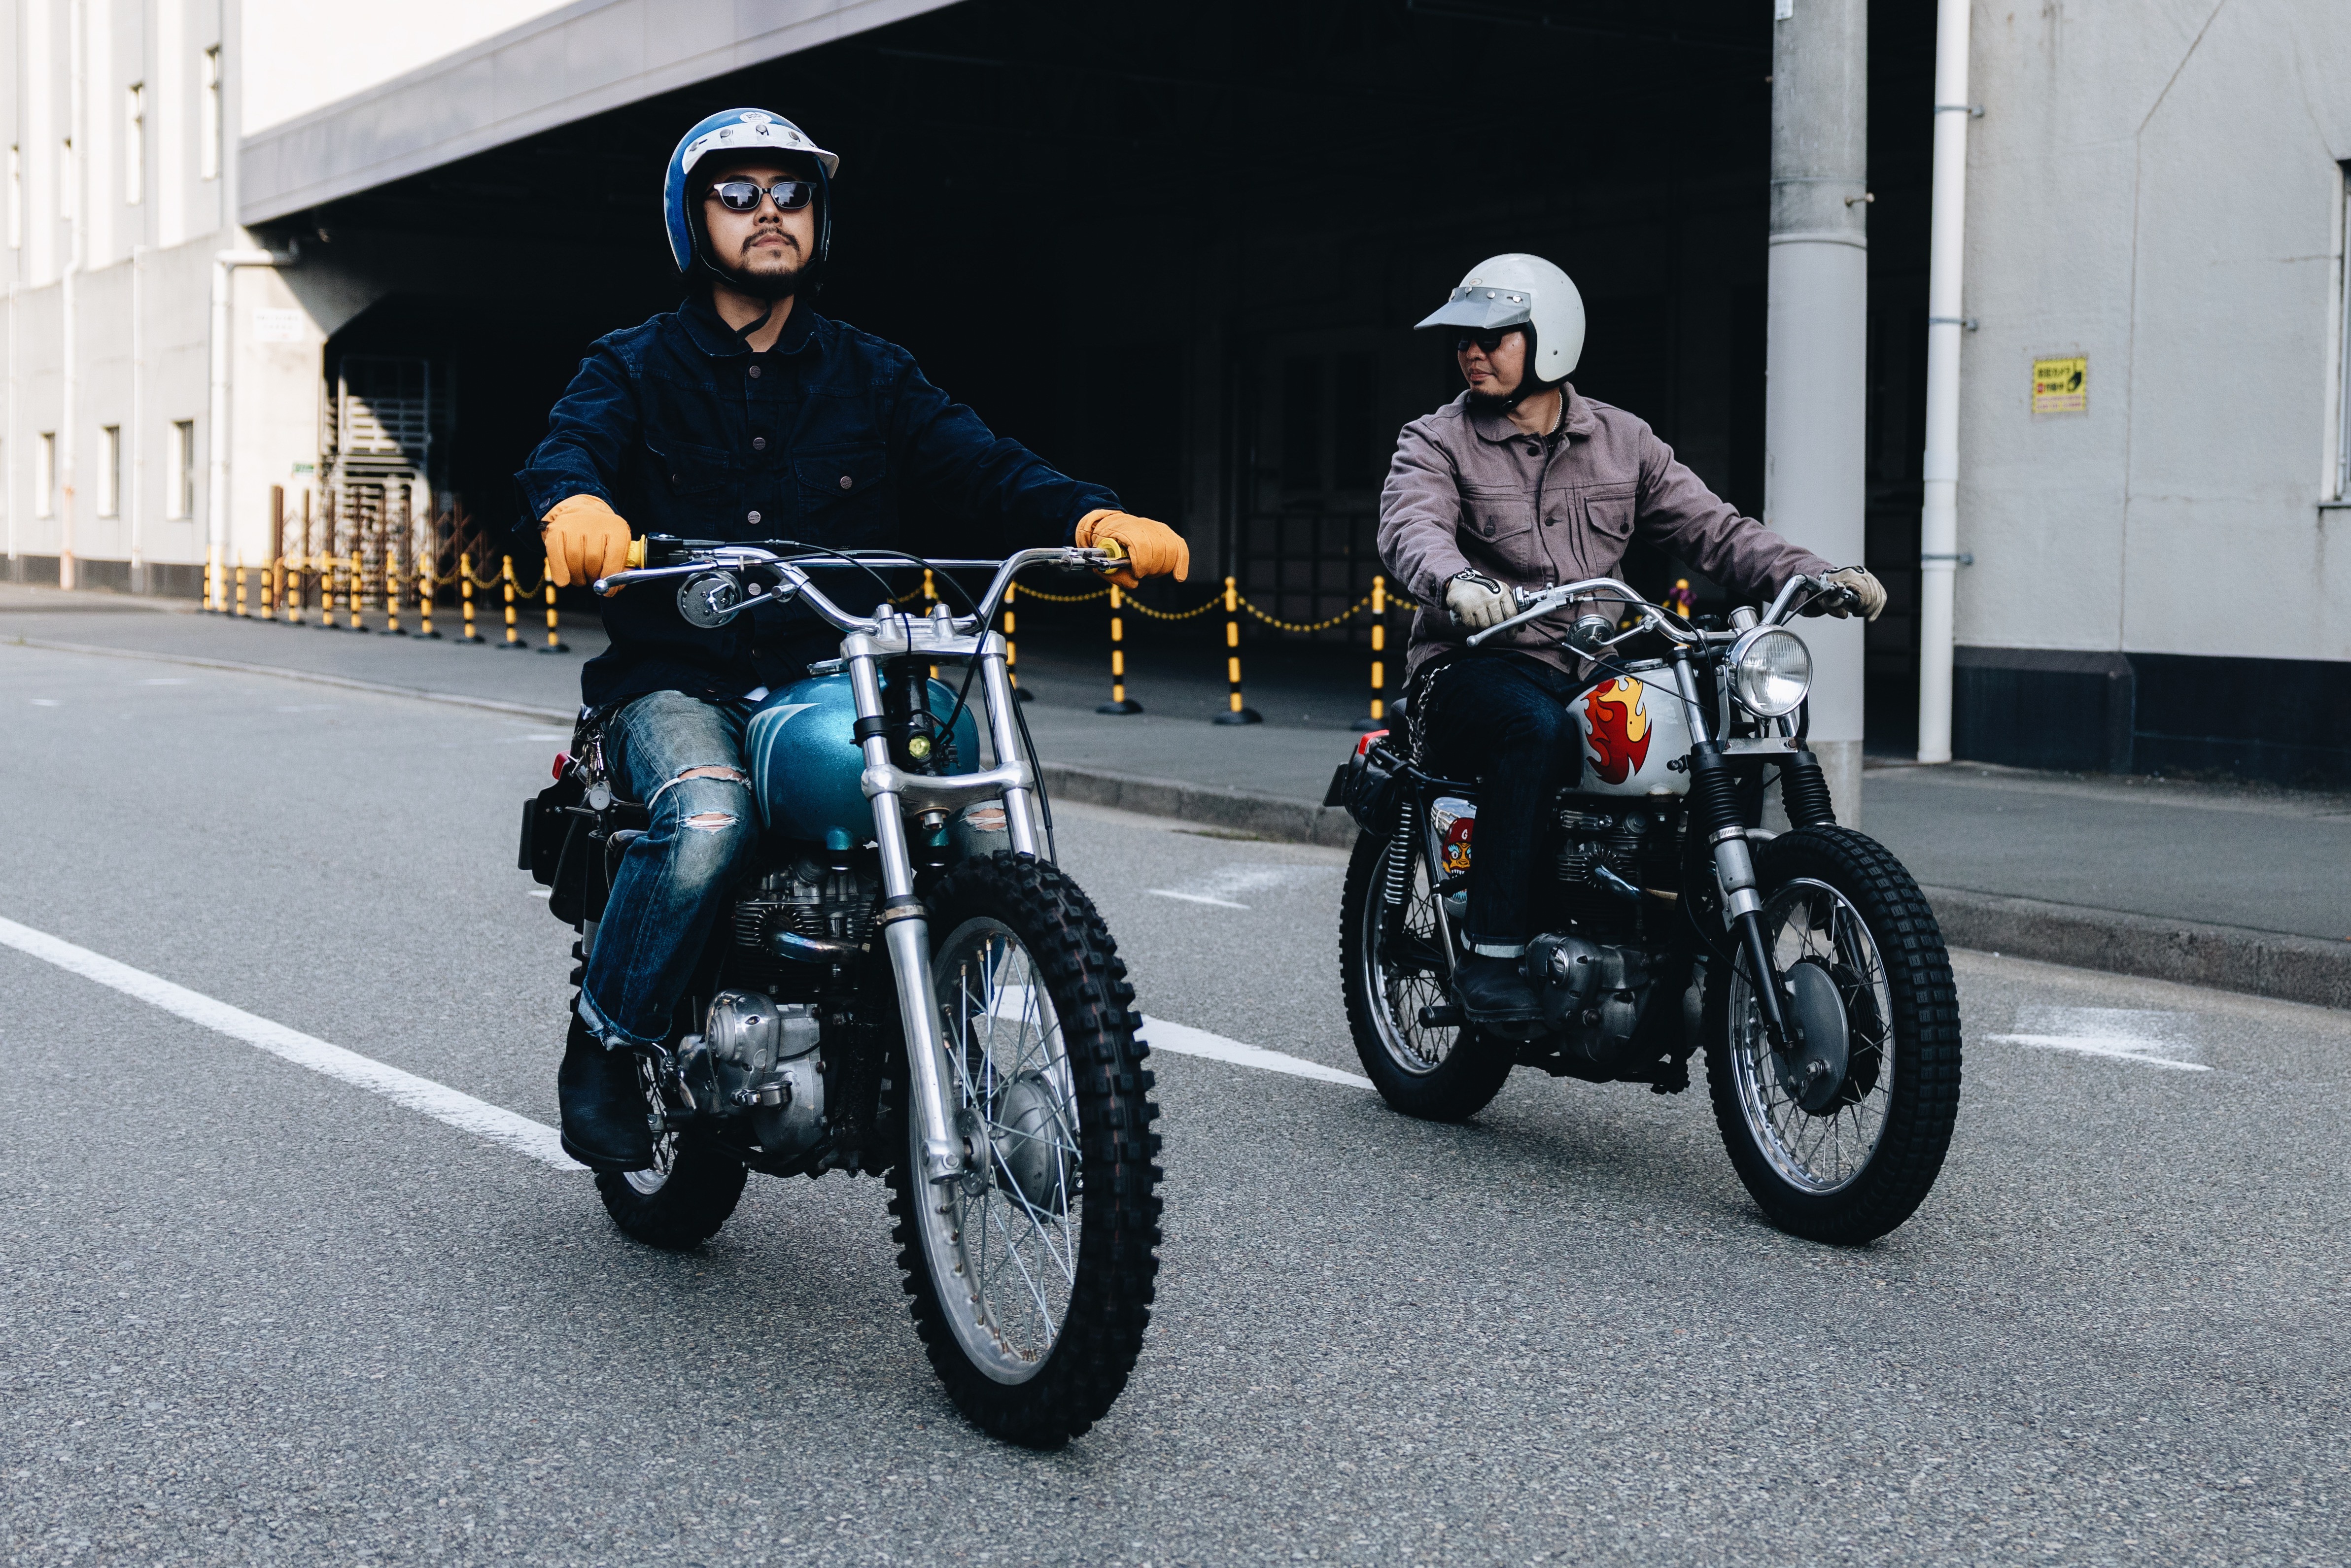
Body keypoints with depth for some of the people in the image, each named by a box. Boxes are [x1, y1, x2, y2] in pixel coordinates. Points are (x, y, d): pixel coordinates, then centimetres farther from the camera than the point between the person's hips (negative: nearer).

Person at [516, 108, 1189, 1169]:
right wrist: (575, 504, -40)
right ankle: (602, 1056, -11)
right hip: (676, 682, -3)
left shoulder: (872, 376, 16)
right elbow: (571, 444, -13)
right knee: (707, 824, -34)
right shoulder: (635, 366, 8)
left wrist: (1094, 518, -21)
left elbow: (977, 468, 1)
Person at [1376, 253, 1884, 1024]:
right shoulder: (1437, 443, 2)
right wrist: (1458, 583, -43)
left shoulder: (1622, 441, 14)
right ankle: (1490, 955, -34)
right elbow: (1411, 527, -19)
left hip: (1596, 670, 4)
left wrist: (1819, 576, -7)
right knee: (1536, 728, -38)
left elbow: (1710, 527, 9)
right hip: (1477, 667, -4)